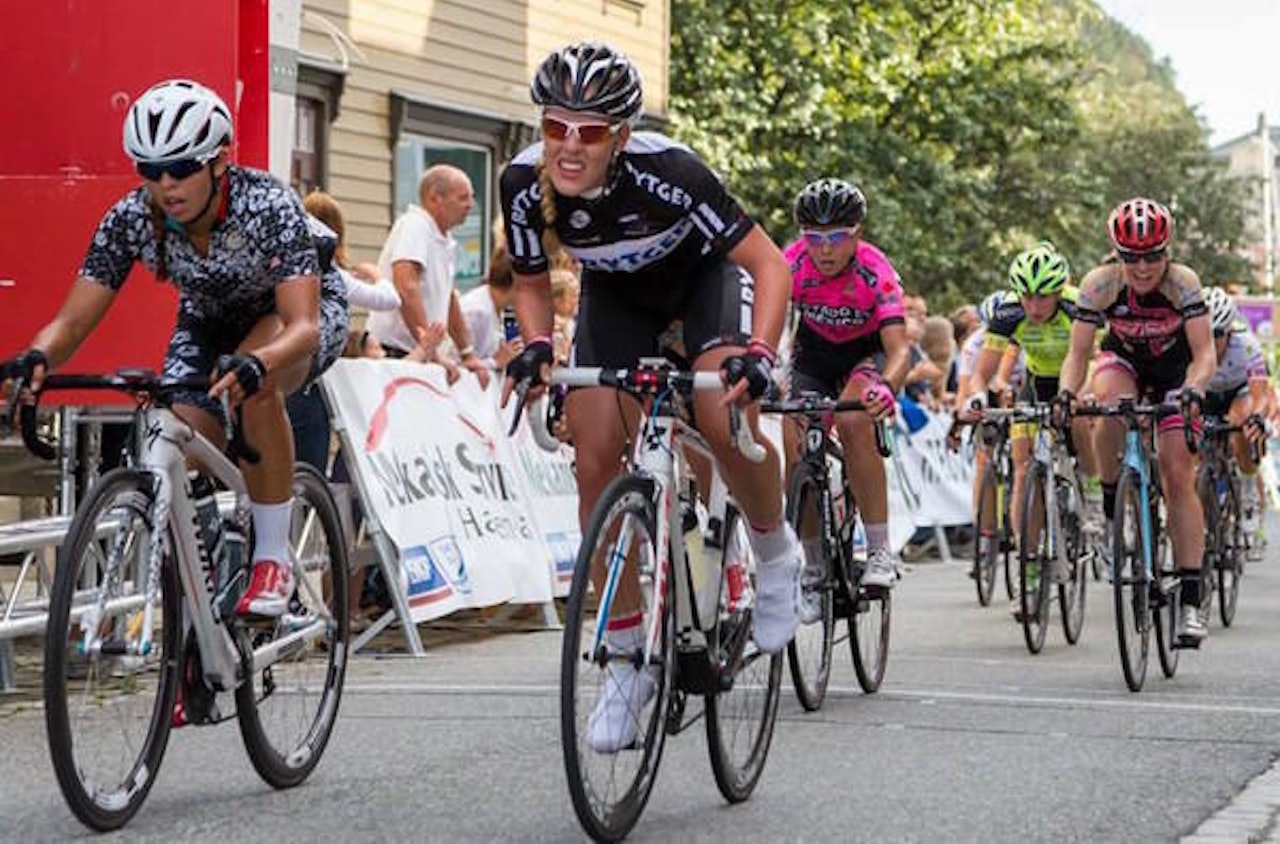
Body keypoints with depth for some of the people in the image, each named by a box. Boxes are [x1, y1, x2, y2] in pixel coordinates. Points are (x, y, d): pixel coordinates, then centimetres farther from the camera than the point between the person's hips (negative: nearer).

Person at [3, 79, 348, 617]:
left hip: (307, 308, -4)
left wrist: (255, 363, -66)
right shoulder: (131, 219, -25)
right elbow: (73, 321, -26)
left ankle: (273, 560, -24)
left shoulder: (269, 207, -35)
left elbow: (302, 326, -44)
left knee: (251, 385, -37)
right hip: (209, 322, 4)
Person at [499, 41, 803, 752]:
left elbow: (767, 261, -30)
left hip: (705, 273, -3)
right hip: (618, 292, 4)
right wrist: (536, 346, -27)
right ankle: (628, 661, 0)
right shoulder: (524, 183, -26)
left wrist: (759, 352, -45)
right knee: (596, 456, -11)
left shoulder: (666, 171, -37)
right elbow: (532, 284, -7)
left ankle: (775, 554, 4)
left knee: (723, 421, -30)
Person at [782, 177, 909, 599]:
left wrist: (887, 388, -61)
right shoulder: (792, 264, -26)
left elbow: (899, 348, -39)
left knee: (852, 419, -32)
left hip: (868, 351, -3)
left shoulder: (875, 272, -31)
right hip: (814, 352, 3)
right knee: (796, 443, -17)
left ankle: (881, 550, -24)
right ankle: (815, 566, 0)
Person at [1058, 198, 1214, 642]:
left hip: (1174, 371, -1)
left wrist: (1194, 390, -50)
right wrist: (1066, 392, -43)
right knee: (1112, 405, -37)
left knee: (1179, 477, -12)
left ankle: (1190, 601, -11)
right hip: (1122, 361, 1)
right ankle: (1112, 510, -15)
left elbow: (1204, 354, -30)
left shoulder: (1182, 281, -29)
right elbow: (1077, 354, -23)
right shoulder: (1100, 284, -26)